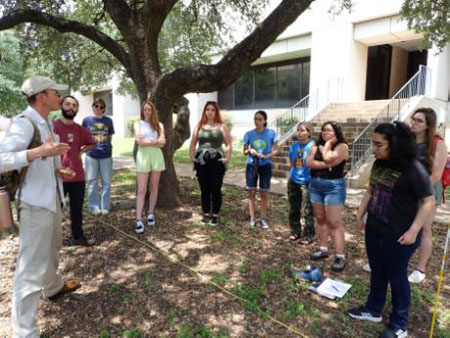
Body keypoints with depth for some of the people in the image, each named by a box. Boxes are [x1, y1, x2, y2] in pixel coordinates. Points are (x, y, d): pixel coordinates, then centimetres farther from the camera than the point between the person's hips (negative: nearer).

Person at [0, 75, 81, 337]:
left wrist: (58, 169, 3)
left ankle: (53, 287, 54)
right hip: (36, 203, -9)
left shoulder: (47, 122, 8)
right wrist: (40, 151, -34)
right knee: (32, 267, -1)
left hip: (51, 198, 10)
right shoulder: (24, 123, -19)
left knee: (52, 249, 29)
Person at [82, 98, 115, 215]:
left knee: (106, 182, 5)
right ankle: (94, 207, 16)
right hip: (91, 155, -1)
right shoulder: (87, 120, 2)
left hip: (106, 155, 1)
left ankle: (105, 206, 16)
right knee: (92, 182, 5)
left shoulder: (108, 121, 5)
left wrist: (105, 145, 4)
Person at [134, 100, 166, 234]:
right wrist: (155, 141, -8)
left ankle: (151, 214, 23)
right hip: (143, 156, -2)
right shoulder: (138, 123, 7)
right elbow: (139, 142, -7)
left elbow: (162, 142, -3)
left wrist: (147, 141, -11)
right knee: (141, 190, -5)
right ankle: (138, 220, -4)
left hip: (156, 156, 2)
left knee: (154, 188, 9)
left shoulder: (158, 125, 11)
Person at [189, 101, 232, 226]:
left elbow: (229, 144, -1)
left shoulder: (222, 126, 2)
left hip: (217, 162, -3)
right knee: (204, 189, 8)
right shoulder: (199, 126, 11)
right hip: (201, 162, 3)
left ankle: (215, 215, 13)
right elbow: (193, 143, 13)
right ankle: (206, 214, 20)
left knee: (216, 189, 1)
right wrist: (192, 157, 4)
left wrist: (227, 158, -11)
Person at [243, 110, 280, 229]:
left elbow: (277, 150, -3)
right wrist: (250, 151, -15)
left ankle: (264, 219, 16)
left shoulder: (271, 133, -4)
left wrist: (266, 156, -19)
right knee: (251, 192, 1)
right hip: (251, 165, 1)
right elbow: (245, 151, 8)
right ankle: (252, 219, 9)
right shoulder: (249, 134, 0)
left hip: (265, 166, -1)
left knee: (264, 193, 5)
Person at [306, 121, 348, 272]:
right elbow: (309, 162, -6)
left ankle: (340, 257, -2)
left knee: (334, 222, -7)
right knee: (320, 219, 12)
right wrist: (327, 165, -14)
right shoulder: (316, 147, 9)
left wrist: (328, 144, -4)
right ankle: (323, 249, 24)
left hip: (334, 186, -6)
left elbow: (328, 158, -21)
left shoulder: (342, 146, -5)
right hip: (315, 186, 6)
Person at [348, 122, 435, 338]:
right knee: (377, 273, 20)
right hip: (374, 230, 7)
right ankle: (373, 310, 40)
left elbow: (428, 202, -17)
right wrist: (360, 214, 15)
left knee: (397, 277, 10)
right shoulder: (379, 164, 3)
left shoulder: (414, 169, -19)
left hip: (398, 236, -6)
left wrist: (413, 231, -21)